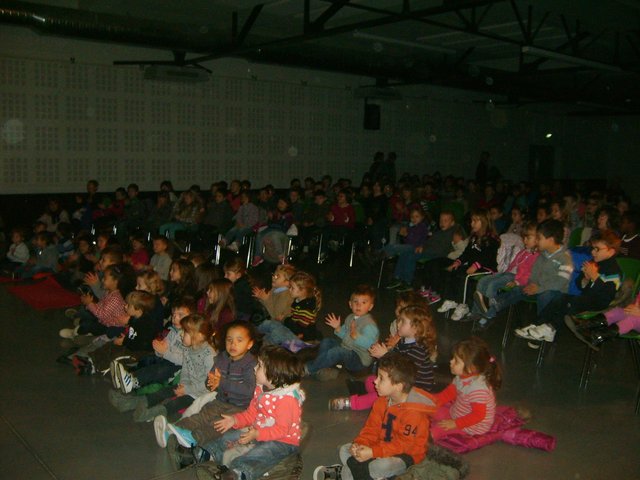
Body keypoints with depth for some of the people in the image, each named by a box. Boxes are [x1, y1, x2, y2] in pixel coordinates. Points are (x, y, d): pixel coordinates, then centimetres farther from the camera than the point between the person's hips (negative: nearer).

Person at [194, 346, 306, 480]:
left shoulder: (288, 399, -24)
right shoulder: (260, 389, 5)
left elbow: (281, 429, -27)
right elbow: (251, 413, 13)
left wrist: (257, 434, -33)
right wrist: (235, 420, -3)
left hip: (283, 440, -10)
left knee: (258, 453, -36)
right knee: (229, 436, 2)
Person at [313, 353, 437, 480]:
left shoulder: (413, 412, -27)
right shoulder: (382, 401, -2)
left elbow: (404, 444, -28)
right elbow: (372, 428, 1)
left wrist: (373, 452, -33)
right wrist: (360, 444, -20)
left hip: (406, 454, -7)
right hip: (384, 445, 8)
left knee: (380, 466, -35)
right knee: (345, 450, 0)